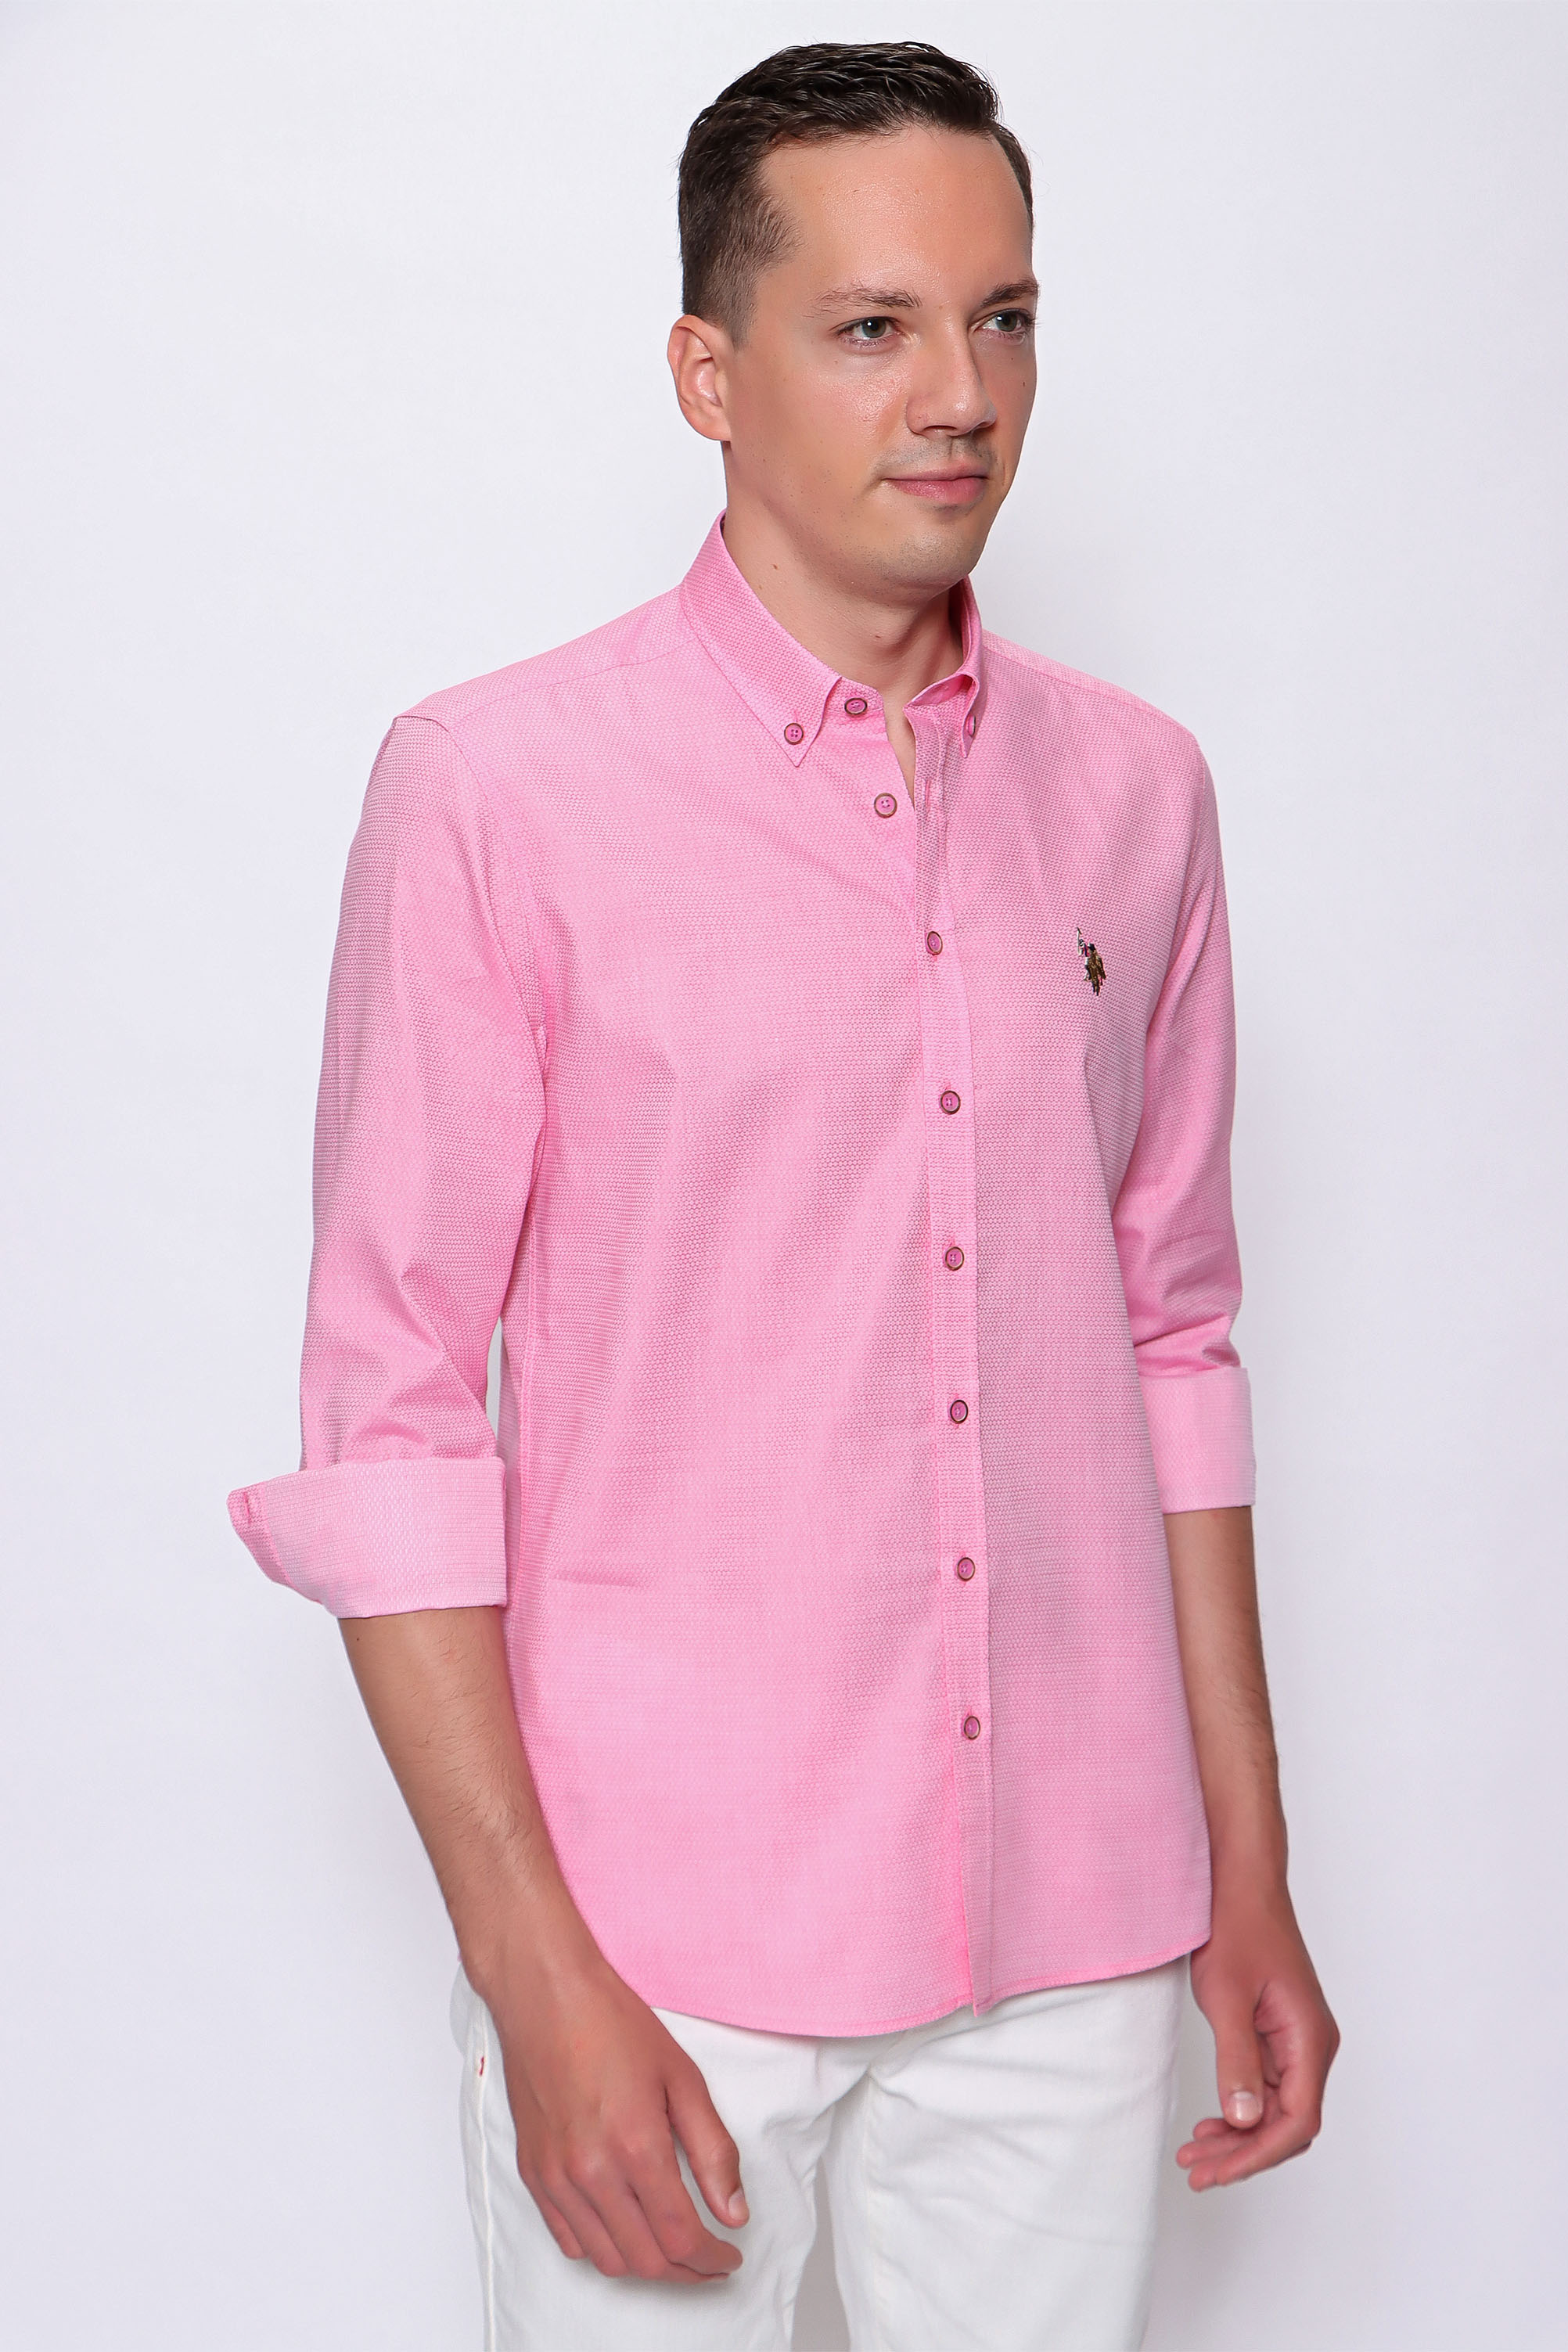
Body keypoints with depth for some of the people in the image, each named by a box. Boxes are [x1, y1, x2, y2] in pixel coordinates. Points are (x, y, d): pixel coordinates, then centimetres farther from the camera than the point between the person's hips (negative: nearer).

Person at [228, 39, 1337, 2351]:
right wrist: (536, 1976, -12)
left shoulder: (1134, 791, 6)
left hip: (1070, 1933, 4)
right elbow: (388, 1416, -8)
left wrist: (1248, 1868, 10)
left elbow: (1168, 1341, 12)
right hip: (666, 1938, -4)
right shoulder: (497, 789, -9)